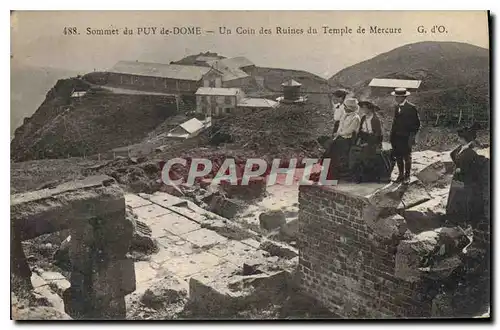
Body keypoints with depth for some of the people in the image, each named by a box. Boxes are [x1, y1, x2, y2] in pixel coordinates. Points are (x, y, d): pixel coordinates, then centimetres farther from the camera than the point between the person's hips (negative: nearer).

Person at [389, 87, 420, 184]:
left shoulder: (411, 107, -11)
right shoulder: (396, 107, 8)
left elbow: (416, 123, -8)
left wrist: (412, 136, -12)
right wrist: (392, 134, 9)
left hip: (406, 137, -6)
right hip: (396, 136, 6)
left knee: (406, 157, 4)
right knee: (398, 156, 9)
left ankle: (407, 176, 16)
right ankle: (401, 174, 22)